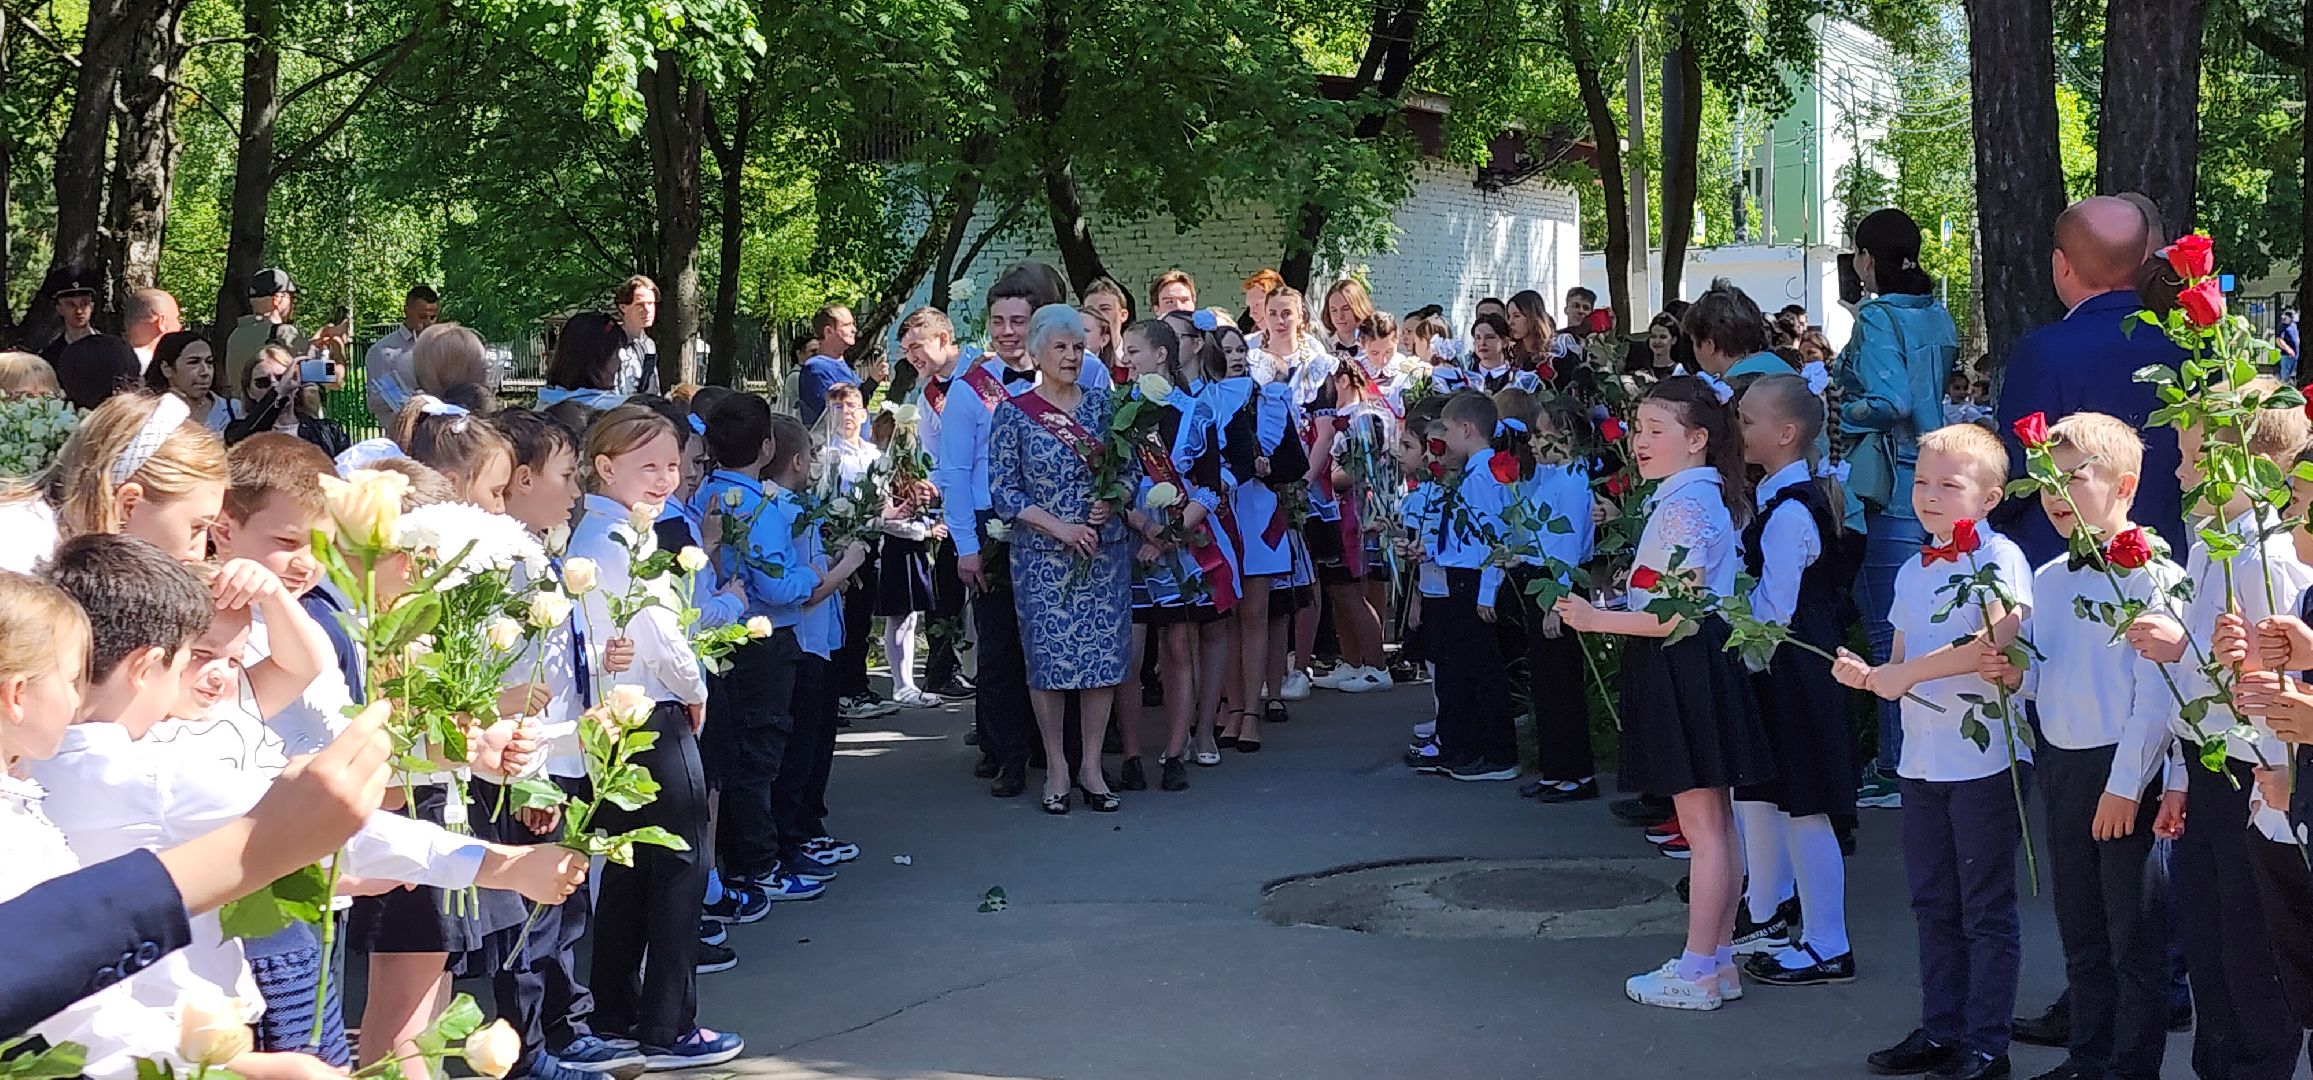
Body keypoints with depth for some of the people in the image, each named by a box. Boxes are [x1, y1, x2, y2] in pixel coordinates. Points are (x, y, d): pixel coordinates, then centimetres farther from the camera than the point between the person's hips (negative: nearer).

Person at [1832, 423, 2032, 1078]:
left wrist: (1908, 672, -20)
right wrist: (1867, 676, -5)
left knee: (1986, 908, 0)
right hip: (1922, 760, 8)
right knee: (1933, 903, 14)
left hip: (1985, 757, -7)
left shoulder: (1998, 557, -9)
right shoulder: (1912, 572, 15)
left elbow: (1997, 641, -24)